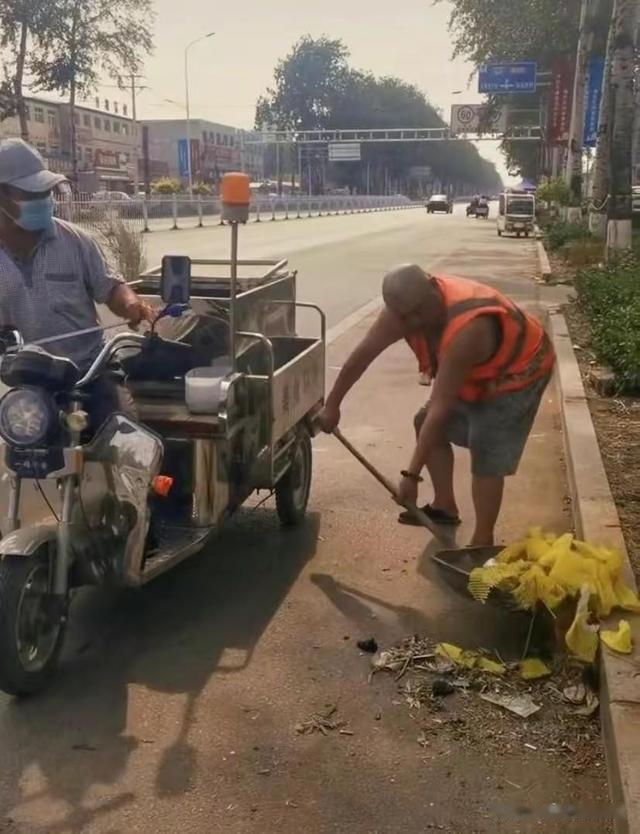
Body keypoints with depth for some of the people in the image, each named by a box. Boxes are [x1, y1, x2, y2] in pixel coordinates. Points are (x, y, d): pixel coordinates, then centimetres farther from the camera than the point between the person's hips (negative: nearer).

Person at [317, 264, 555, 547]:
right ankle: (445, 506, 23)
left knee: (488, 457, -14)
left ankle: (482, 544, -3)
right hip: (476, 373, 8)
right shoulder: (404, 310, -21)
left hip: (518, 372, -8)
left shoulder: (467, 330, -43)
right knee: (426, 424, 10)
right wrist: (332, 405, -1)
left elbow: (440, 408, -41)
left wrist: (412, 474, -37)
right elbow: (363, 354, -9)